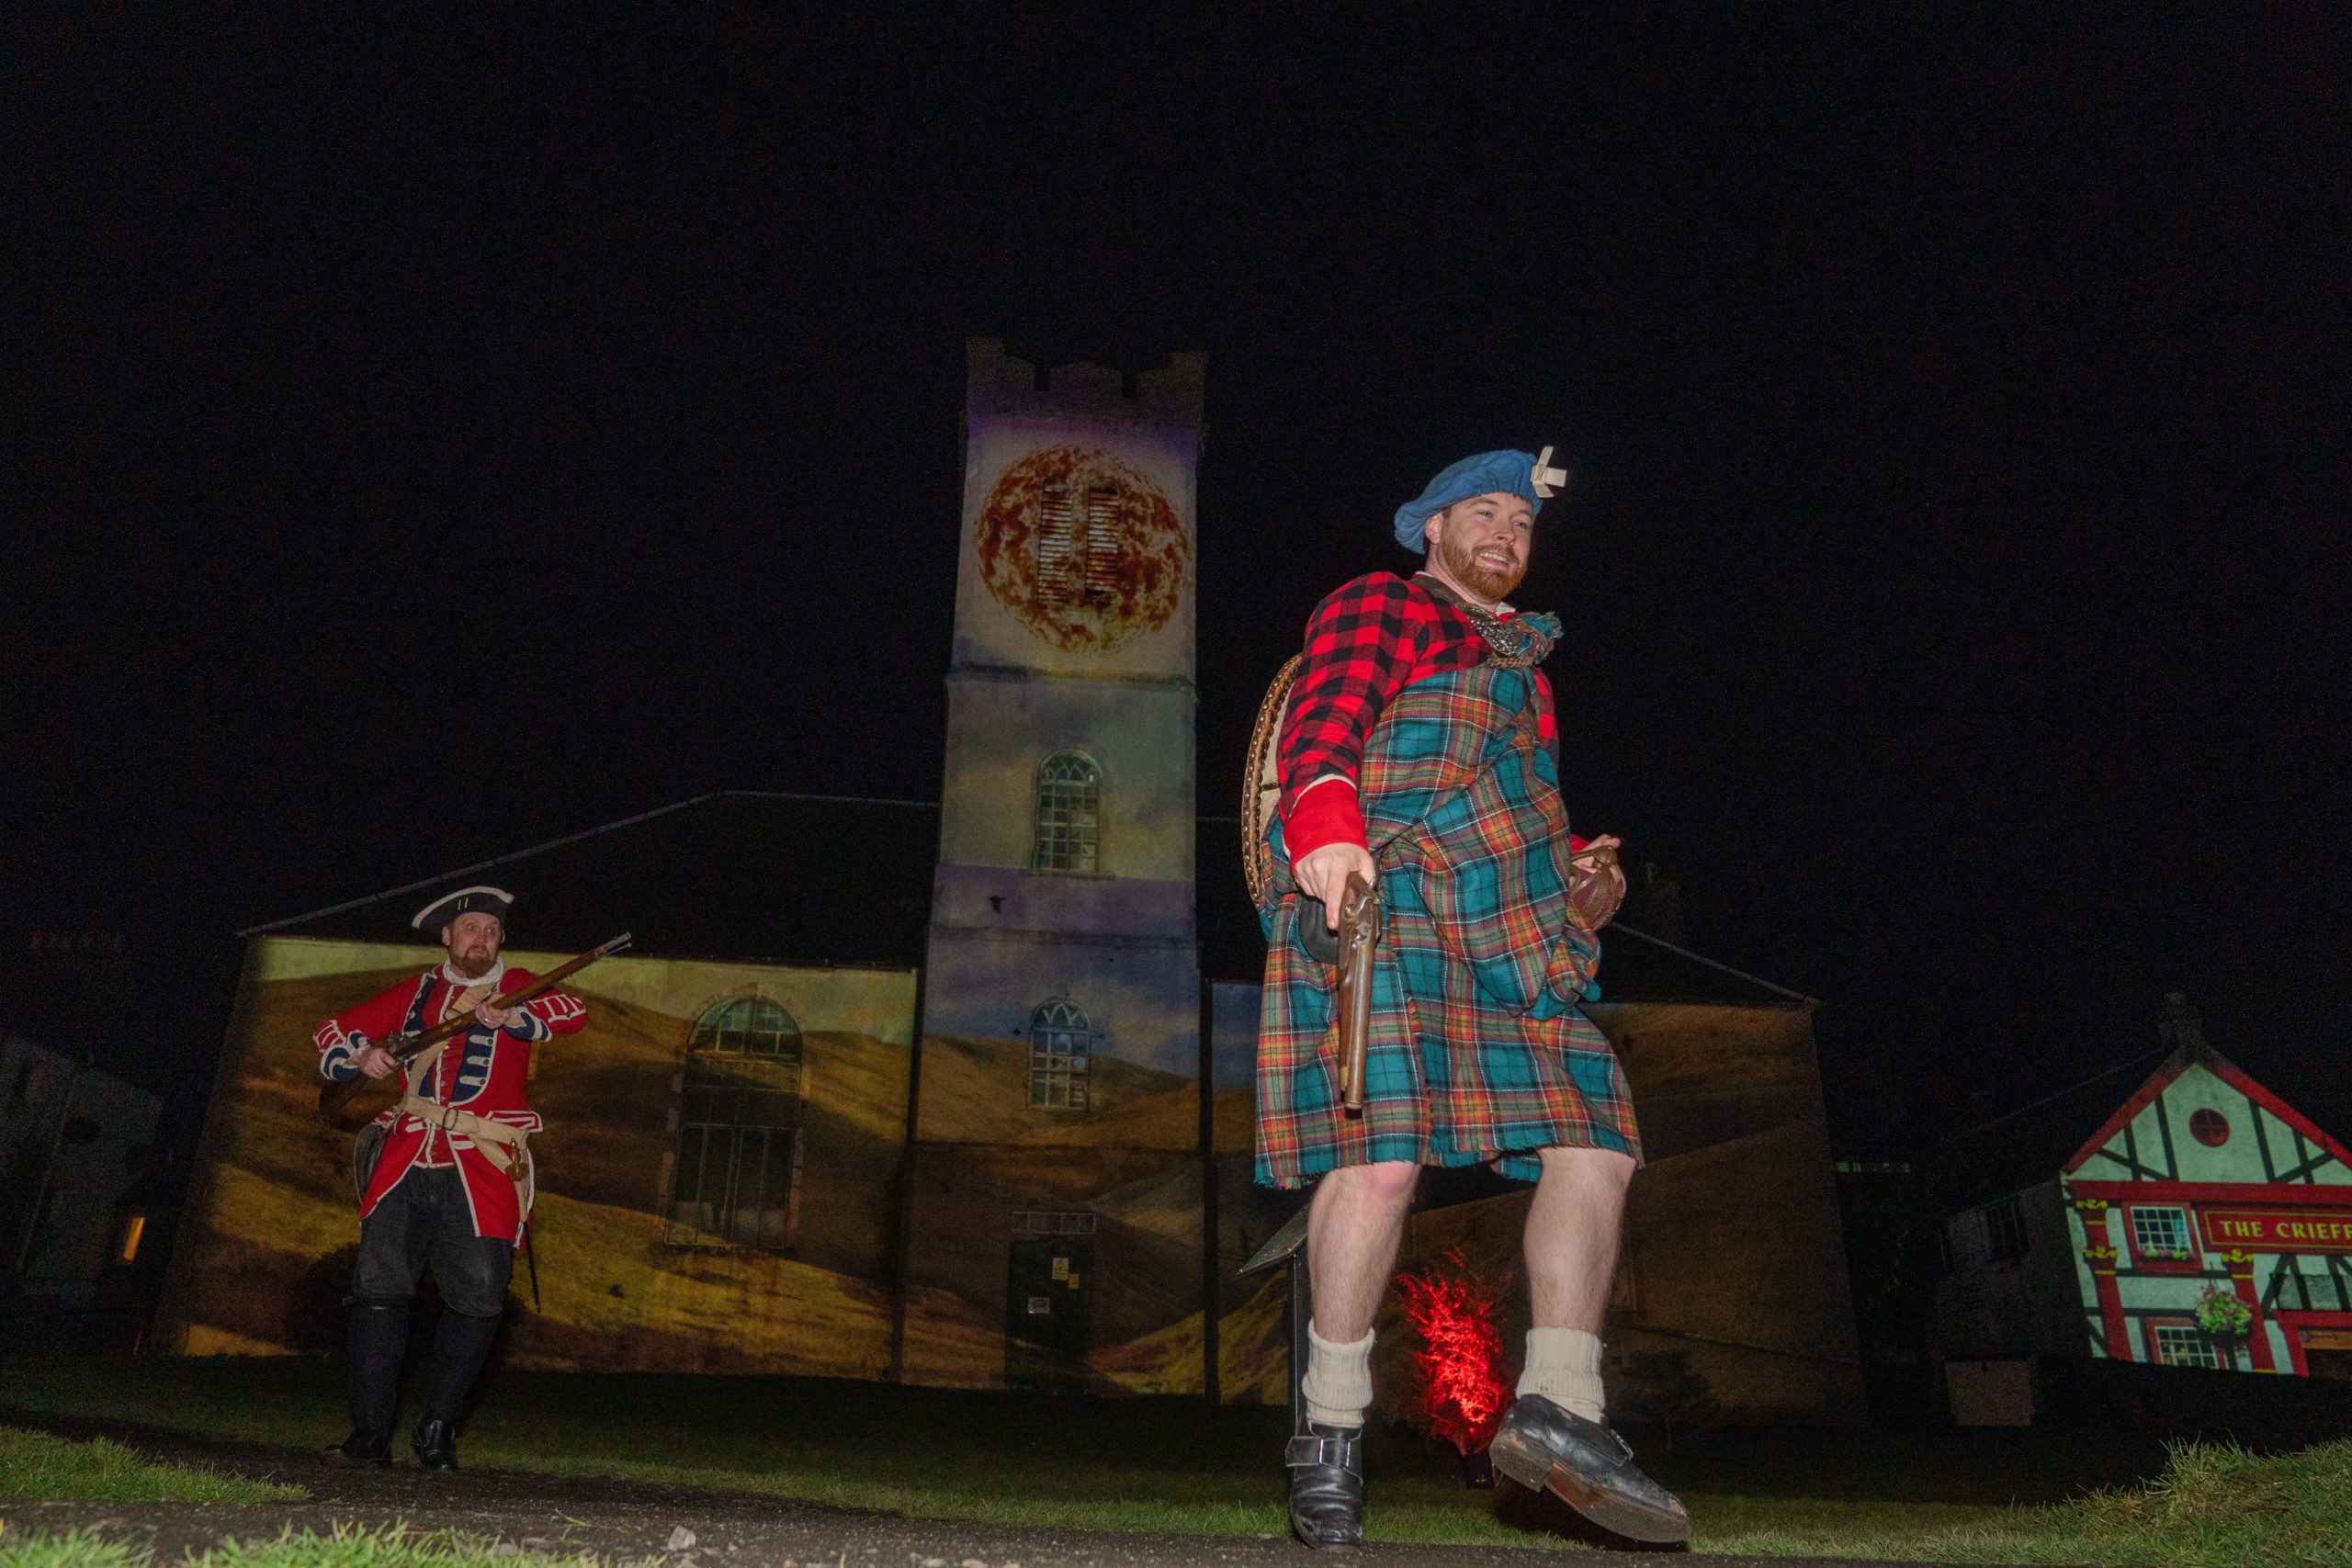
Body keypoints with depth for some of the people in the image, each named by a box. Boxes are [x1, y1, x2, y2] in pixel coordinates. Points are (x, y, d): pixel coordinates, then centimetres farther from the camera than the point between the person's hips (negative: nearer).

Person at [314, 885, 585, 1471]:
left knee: (477, 1298, -5)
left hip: (481, 1170, -2)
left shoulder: (515, 988, 10)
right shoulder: (415, 993, 18)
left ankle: (437, 1433, 10)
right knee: (378, 1285, -4)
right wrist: (359, 1056, 1)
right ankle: (370, 1435, 6)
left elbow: (573, 1011, -9)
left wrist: (515, 1019, -26)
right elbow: (331, 1032, 23)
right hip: (406, 1163, 2)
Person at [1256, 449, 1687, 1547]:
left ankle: (1557, 1409, 0)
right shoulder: (1379, 607, 12)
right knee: (1383, 1151, -17)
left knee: (1595, 1142, -4)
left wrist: (1573, 876, 22)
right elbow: (1327, 715, -7)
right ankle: (1332, 1432, -4)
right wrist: (1326, 818, -26)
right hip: (1385, 895, -8)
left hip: (1511, 930, 8)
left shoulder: (1521, 658, 35)